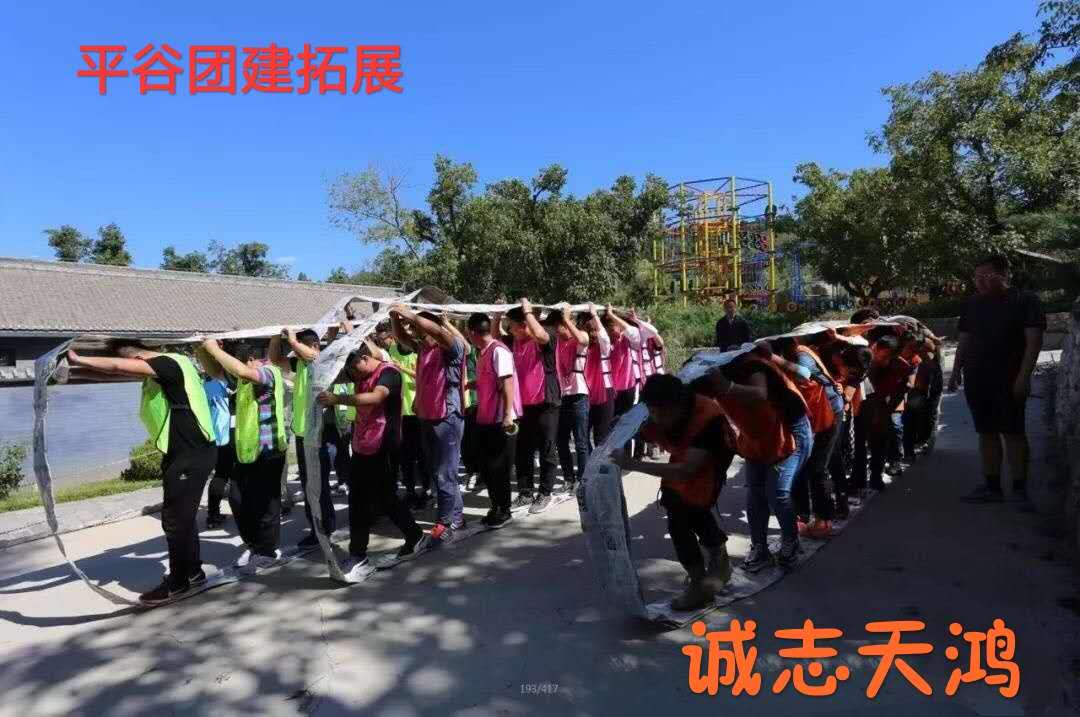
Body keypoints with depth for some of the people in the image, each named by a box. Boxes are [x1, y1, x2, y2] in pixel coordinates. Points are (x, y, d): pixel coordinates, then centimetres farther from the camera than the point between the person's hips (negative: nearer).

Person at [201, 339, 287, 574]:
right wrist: (205, 351, 0)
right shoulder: (246, 377, 11)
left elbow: (241, 371, -35)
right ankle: (253, 544, 29)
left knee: (264, 503, 0)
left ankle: (268, 551, 16)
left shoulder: (269, 372, -16)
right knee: (237, 499, 13)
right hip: (247, 449, 9)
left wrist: (214, 349, -24)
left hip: (267, 451, -9)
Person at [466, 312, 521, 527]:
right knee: (486, 466, 14)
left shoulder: (499, 351, -16)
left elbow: (507, 383, -22)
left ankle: (504, 510, 16)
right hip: (486, 419, 9)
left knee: (498, 468, 1)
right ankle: (496, 507, 27)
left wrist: (508, 415, -26)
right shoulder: (483, 353, 12)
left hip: (501, 420, -9)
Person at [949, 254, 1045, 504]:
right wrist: (956, 370, 9)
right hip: (976, 379, 5)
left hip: (1009, 380, -5)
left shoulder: (1025, 300, -2)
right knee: (986, 432, 8)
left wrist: (1024, 375, -16)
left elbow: (1034, 340, -8)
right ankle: (991, 486, 14)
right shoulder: (973, 304, 14)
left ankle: (1019, 489, 3)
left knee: (1012, 432, -3)